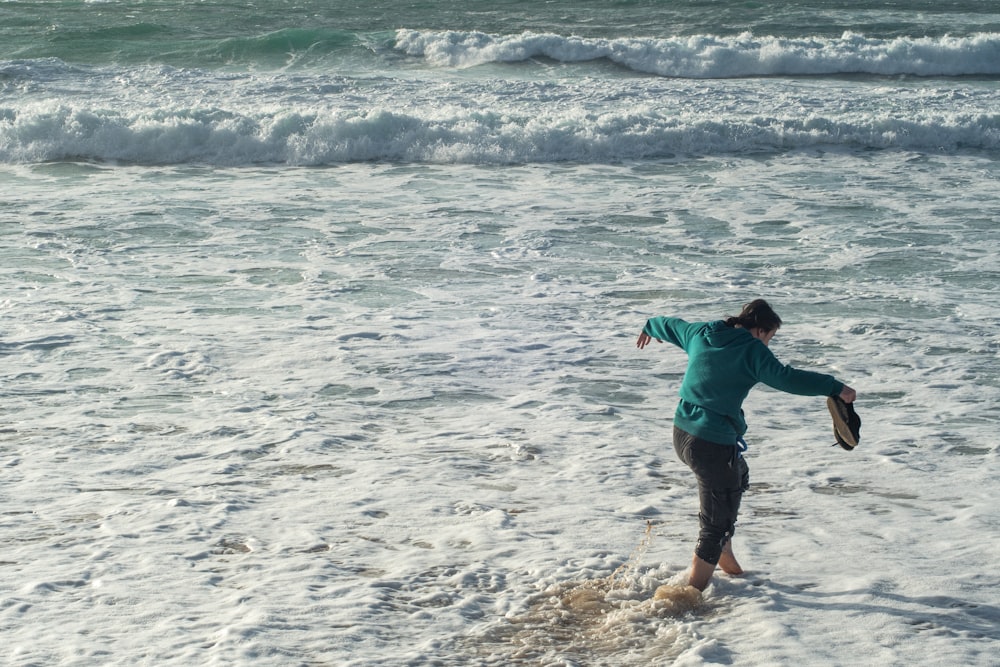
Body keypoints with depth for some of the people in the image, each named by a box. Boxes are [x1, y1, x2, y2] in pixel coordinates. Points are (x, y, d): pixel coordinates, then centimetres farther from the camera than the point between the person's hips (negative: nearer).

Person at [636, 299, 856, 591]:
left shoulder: (699, 334, 9)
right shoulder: (751, 349, -12)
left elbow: (671, 325, 28)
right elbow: (786, 378, -22)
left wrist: (650, 327, 49)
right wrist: (835, 388, -20)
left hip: (682, 434, 9)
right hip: (714, 444, -9)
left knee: (739, 477, 34)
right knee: (717, 525, 1)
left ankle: (724, 553, 38)